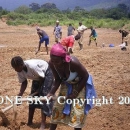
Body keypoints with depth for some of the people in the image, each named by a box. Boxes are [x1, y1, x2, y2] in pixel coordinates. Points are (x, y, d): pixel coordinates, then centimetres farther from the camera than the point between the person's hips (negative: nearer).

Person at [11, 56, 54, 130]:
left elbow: (42, 77, -26)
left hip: (46, 73, -7)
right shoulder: (19, 71, -18)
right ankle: (30, 122, 16)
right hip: (37, 77, 7)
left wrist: (39, 89, -14)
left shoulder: (32, 66, -40)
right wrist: (20, 95, -19)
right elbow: (24, 82, -7)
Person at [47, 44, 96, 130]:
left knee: (77, 111, -7)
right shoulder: (52, 63, -25)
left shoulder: (73, 62, -40)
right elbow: (58, 79, -7)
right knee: (57, 107, 8)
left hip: (80, 84, -5)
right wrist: (52, 92, -22)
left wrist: (75, 93, -20)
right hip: (66, 84, 5)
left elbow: (85, 76, -23)